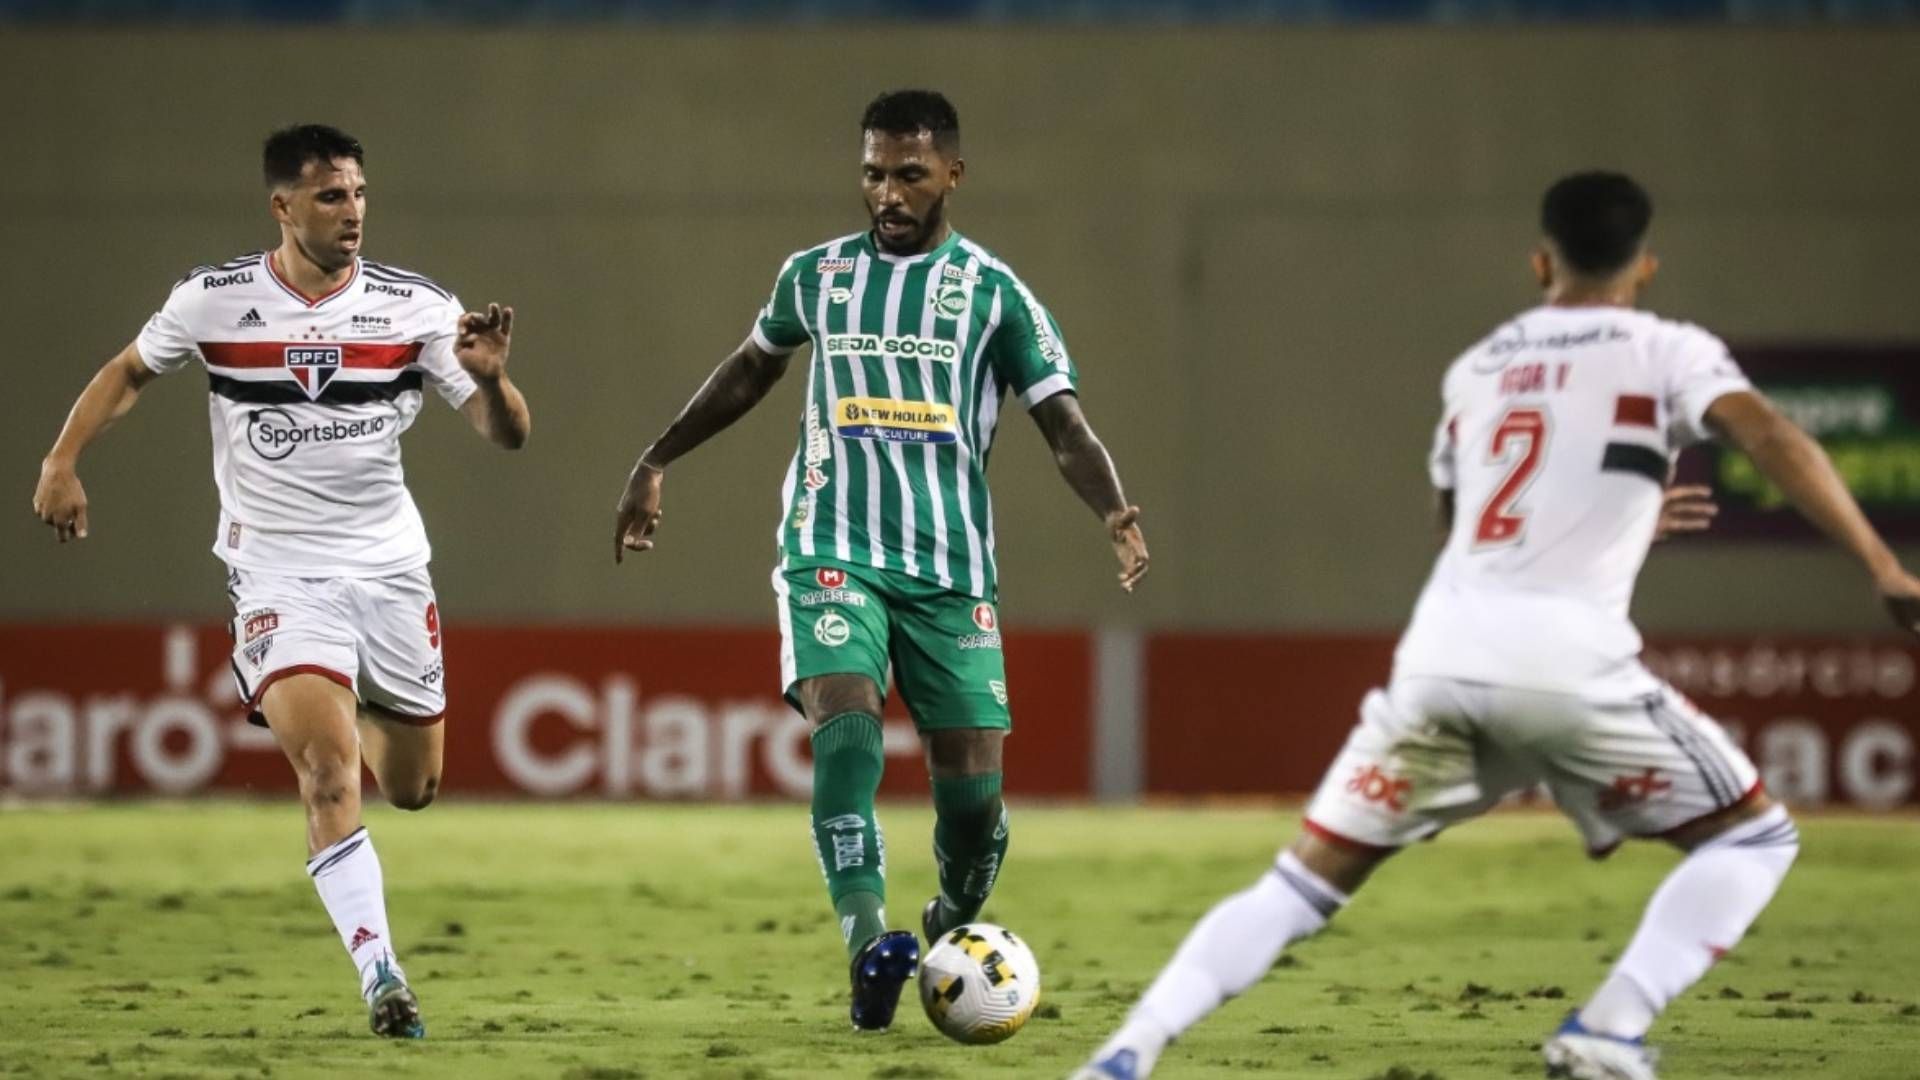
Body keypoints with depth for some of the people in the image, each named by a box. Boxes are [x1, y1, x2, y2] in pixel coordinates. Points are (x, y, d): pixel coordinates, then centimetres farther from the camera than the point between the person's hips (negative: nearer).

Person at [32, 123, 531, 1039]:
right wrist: (62, 460, 0)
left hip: (390, 567, 3)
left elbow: (507, 434, -4)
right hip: (278, 574, -3)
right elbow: (129, 373, 13)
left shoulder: (414, 307, -4)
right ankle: (379, 975, -23)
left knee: (410, 786, 12)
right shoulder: (213, 300, -5)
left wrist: (488, 378, -25)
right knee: (329, 767, -22)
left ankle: (341, 720, 48)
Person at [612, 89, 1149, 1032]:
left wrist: (1115, 514, -19)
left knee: (972, 783, -4)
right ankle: (867, 946, -31)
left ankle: (956, 927, 26)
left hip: (950, 567, 0)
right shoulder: (815, 276, 9)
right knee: (846, 726, -26)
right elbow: (751, 369, 27)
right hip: (832, 553, 0)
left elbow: (1064, 424, -2)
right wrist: (658, 459, 29)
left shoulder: (993, 291, 2)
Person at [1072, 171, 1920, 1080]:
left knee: (1303, 884, 12)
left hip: (1442, 652, 4)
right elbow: (1769, 438, -9)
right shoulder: (1664, 354, 10)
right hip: (1565, 660, -4)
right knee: (1753, 837, 12)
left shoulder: (1474, 370, 26)